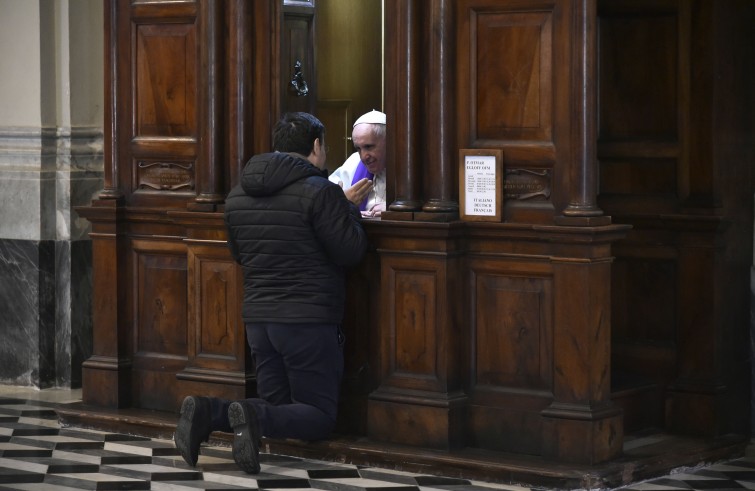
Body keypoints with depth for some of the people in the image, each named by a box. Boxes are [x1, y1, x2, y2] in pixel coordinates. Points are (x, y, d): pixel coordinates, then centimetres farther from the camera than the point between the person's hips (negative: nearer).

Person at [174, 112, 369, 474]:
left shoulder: (237, 195, 9)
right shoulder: (319, 192, -13)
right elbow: (351, 252, -13)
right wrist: (351, 210, 4)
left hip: (258, 318, 7)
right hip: (309, 321, -7)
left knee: (277, 406, 16)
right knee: (320, 416, 3)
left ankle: (207, 411, -10)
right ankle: (256, 418, -25)